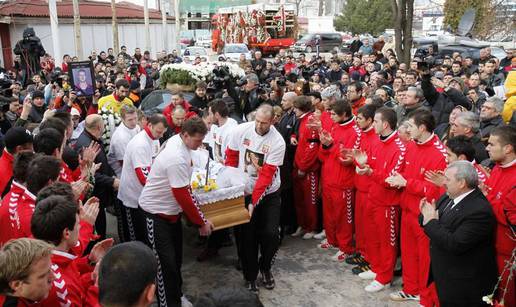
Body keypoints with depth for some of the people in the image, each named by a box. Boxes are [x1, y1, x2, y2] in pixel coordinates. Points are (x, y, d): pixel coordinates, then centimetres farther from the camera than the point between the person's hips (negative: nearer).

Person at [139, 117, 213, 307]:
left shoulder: (177, 140, -3)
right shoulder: (177, 159, -31)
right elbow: (182, 197, -26)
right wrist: (201, 223, -16)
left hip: (172, 209, 9)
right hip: (156, 212, -9)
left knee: (176, 256, 16)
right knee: (165, 262, -3)